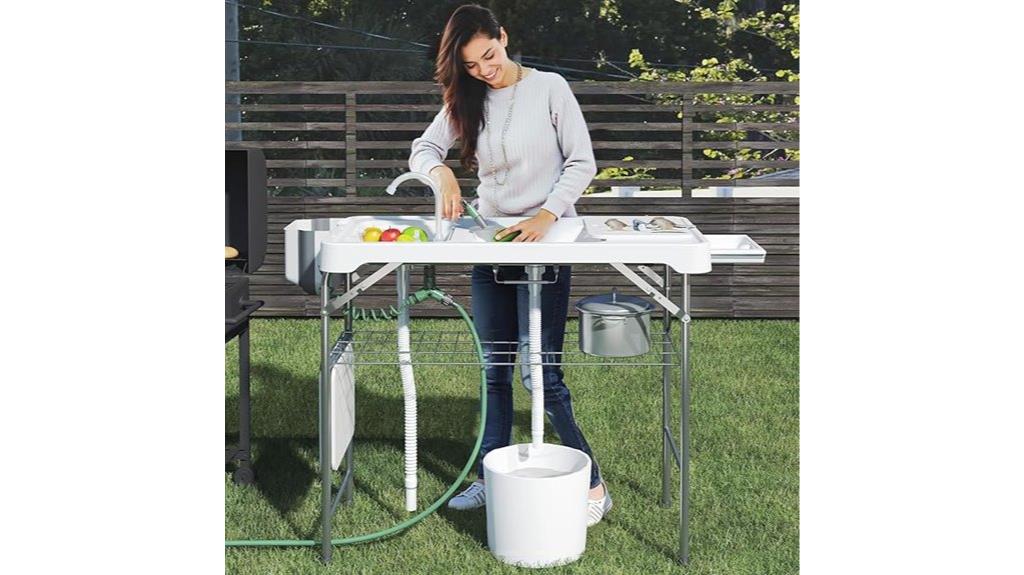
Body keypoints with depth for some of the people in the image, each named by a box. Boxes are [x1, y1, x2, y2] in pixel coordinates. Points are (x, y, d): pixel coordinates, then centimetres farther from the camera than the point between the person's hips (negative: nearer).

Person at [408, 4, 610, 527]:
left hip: (545, 243, -5)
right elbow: (422, 148, 4)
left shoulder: (549, 88, -6)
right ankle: (491, 478, 21)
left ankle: (592, 486, -5)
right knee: (494, 370, 11)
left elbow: (582, 162, -8)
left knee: (540, 371, -11)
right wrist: (441, 172, -20)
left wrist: (547, 214, -23)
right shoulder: (466, 101, 8)